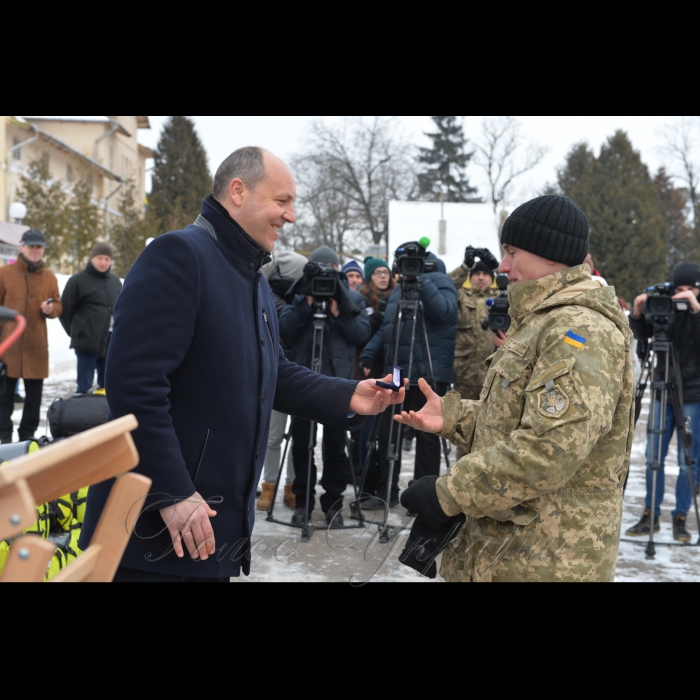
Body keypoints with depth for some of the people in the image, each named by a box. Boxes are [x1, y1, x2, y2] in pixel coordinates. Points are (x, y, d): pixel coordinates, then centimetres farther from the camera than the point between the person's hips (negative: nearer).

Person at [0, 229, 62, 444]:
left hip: (36, 346, 2)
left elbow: (58, 306, 14)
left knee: (34, 394, 7)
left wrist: (51, 309, -9)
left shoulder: (49, 277, 7)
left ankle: (28, 434, 18)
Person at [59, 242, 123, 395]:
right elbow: (65, 310, -1)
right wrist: (76, 332, 4)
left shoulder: (115, 281, 13)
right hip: (87, 342, -5)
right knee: (84, 386, -3)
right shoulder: (78, 281, -4)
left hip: (112, 342, 5)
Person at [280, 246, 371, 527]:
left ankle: (333, 502, 14)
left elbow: (362, 334, -2)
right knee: (301, 443, 3)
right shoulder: (299, 296, 11)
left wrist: (338, 313, -11)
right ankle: (303, 501, 15)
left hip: (338, 378, 0)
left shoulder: (352, 298, 10)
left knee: (335, 444, 3)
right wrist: (306, 305, -12)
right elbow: (285, 328, -3)